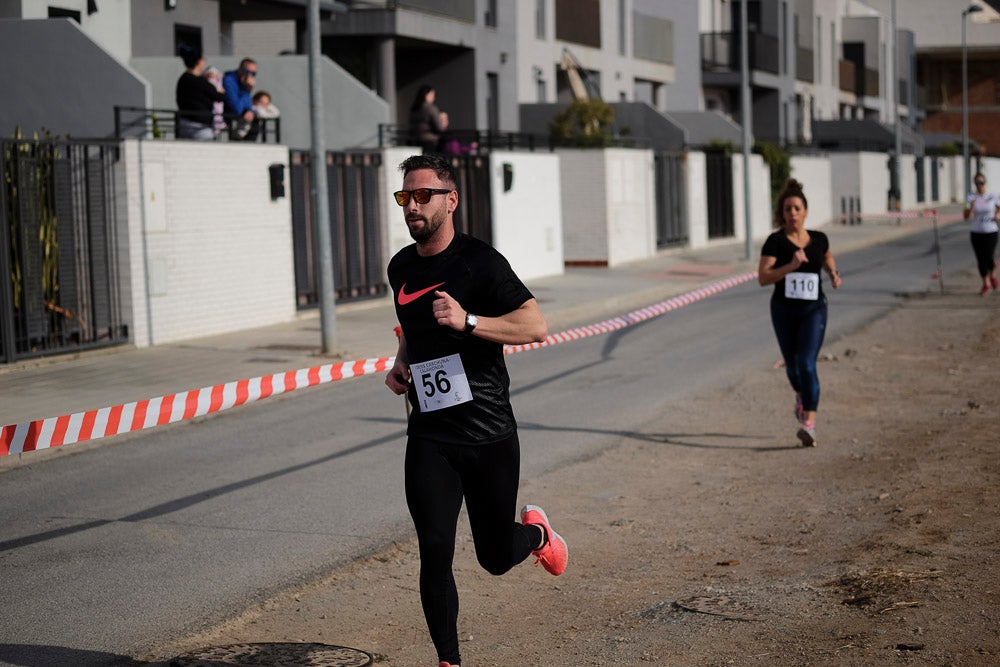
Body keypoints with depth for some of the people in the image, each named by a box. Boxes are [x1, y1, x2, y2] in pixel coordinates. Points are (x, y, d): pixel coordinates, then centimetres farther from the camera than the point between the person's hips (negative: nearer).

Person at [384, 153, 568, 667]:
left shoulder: (479, 260, -10)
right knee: (435, 553, -9)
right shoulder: (401, 268, 10)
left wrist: (468, 321, -26)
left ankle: (535, 530, 44)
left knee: (496, 558, 8)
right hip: (429, 436, 4)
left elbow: (537, 326, -15)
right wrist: (400, 364, 9)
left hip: (489, 433, -4)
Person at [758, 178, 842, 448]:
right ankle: (801, 395, 52)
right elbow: (763, 278, -16)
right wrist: (791, 265, -26)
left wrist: (834, 273, 5)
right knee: (792, 364, 17)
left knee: (807, 364, -16)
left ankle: (809, 425, -23)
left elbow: (827, 257, 25)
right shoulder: (775, 241, -8)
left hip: (814, 310, -1)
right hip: (784, 310, 1)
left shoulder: (819, 239, 2)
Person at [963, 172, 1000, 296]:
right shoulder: (971, 197, -5)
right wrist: (971, 206, -28)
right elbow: (966, 216, -10)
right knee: (981, 260, 4)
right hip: (976, 233, 1)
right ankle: (986, 284, 24)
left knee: (989, 258, -6)